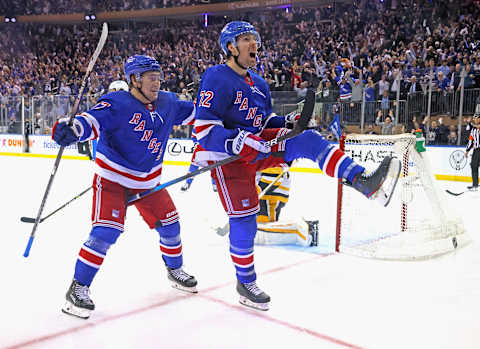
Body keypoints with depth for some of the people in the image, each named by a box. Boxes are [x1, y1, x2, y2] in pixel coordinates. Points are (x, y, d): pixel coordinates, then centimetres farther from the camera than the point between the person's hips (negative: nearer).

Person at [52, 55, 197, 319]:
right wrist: (70, 130, -53)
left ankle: (175, 270, 38)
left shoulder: (166, 103, 2)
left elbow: (191, 112, 17)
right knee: (105, 232, -17)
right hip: (112, 179, -6)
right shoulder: (117, 104, -20)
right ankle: (78, 289, -2)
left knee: (169, 225, 12)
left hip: (148, 182, 7)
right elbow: (92, 121, -34)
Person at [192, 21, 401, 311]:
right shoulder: (217, 78, -14)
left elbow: (266, 121, 21)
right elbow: (203, 129, -21)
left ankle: (364, 181, -26)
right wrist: (239, 142, -32)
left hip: (256, 146, 7)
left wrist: (290, 122, 2)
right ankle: (245, 284, 15)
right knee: (244, 219, -5)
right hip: (225, 155, -7)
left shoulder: (259, 84, 14)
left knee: (306, 139, -13)